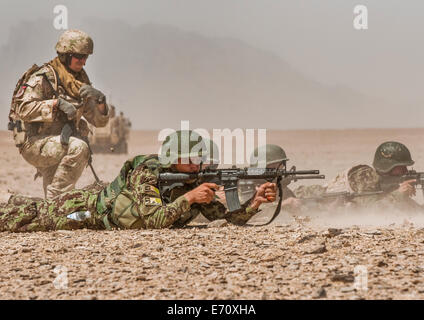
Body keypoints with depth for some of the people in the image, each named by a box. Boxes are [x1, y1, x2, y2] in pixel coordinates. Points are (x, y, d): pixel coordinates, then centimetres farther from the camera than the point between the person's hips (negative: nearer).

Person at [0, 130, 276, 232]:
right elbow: (156, 220, -45)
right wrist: (189, 198, -47)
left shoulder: (197, 182, -19)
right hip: (93, 204, -6)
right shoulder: (146, 173, -36)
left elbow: (230, 217, -21)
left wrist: (256, 201, -38)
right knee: (34, 217, 10)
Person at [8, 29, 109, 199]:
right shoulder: (43, 78, -11)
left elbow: (99, 121, 10)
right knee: (78, 148, -31)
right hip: (34, 142, -8)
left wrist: (101, 100, -11)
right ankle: (55, 197, -24)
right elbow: (24, 109, -22)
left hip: (62, 141, 8)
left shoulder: (81, 82, 10)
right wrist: (57, 103, -31)